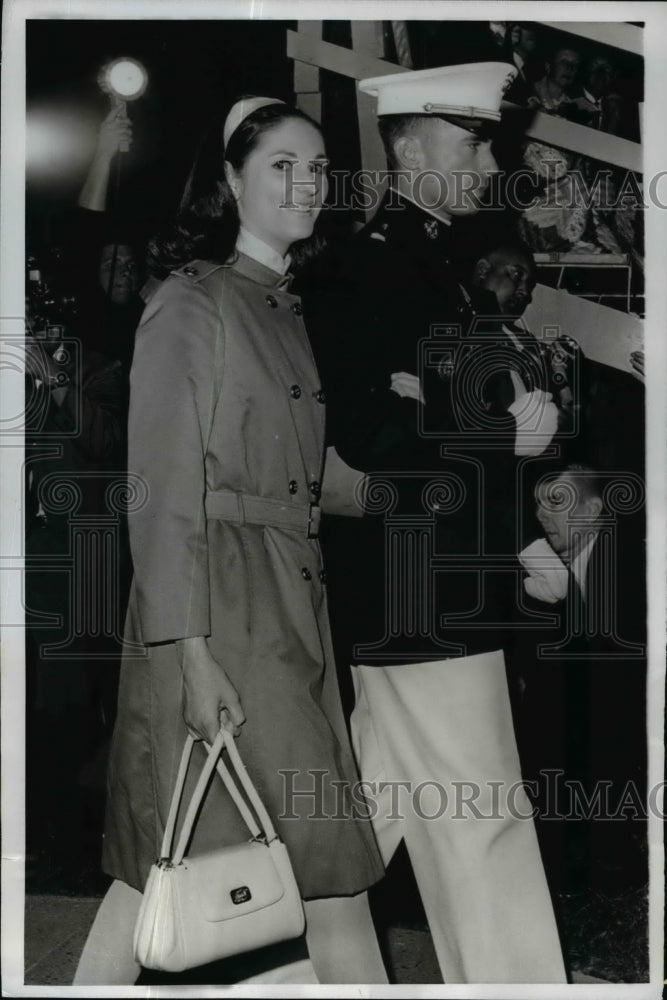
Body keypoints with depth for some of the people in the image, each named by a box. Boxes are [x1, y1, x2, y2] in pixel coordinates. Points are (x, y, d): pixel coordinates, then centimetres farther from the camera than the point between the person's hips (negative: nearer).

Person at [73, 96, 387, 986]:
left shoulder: (292, 313, 17)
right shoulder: (191, 304, -7)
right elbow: (163, 489, -13)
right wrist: (190, 652, -18)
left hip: (295, 606, 8)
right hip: (212, 609, -8)